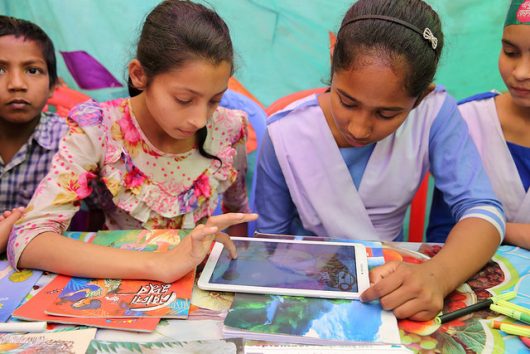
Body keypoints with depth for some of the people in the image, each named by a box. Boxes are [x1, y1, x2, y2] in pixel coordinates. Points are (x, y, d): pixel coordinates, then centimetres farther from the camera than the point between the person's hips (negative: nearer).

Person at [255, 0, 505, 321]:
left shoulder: (434, 112, -16)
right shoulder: (285, 135, -17)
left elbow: (483, 210, -18)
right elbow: (271, 237, -7)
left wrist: (437, 275, -36)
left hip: (391, 277, 1)